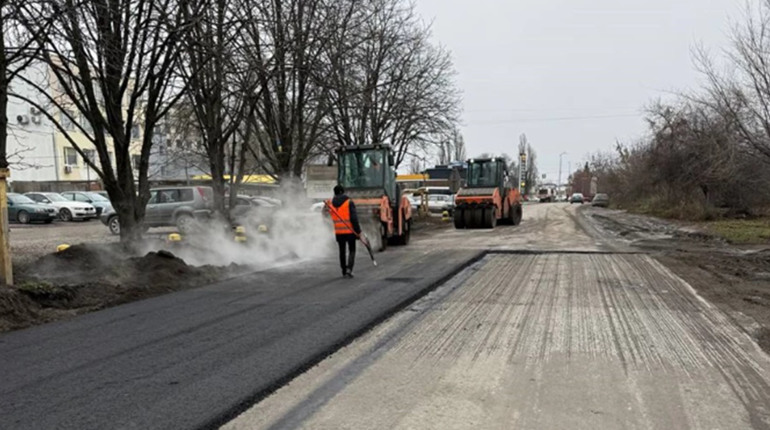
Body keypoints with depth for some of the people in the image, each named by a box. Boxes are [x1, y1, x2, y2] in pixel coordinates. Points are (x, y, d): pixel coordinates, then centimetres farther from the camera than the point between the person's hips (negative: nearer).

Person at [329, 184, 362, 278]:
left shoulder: (331, 204, 4)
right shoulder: (349, 202, -9)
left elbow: (333, 218, 10)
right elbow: (354, 218, -13)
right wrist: (358, 230, -9)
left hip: (338, 232, 3)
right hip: (350, 231, -3)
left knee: (342, 251, 15)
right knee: (352, 250, 7)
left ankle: (344, 271, 19)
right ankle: (349, 269, -10)